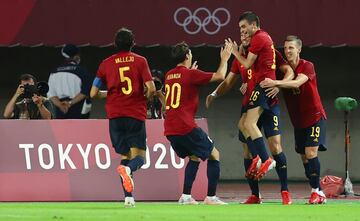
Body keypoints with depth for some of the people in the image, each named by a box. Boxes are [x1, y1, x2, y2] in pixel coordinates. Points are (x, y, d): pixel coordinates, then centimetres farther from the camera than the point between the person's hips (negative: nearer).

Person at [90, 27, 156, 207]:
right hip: (136, 114, -2)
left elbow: (93, 93, 8)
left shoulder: (106, 64, 8)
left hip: (115, 115, 2)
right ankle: (128, 169, -35)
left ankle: (128, 197, -2)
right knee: (139, 156, 1)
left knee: (124, 155, 11)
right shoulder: (140, 61, 2)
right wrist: (145, 98, 14)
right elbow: (151, 88, -7)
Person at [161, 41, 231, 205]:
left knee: (195, 158, 24)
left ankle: (185, 196, 12)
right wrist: (224, 59, 11)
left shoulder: (169, 75, 13)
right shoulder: (191, 74, -8)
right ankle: (211, 197, 0)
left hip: (170, 130, 7)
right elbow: (220, 76, -5)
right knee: (214, 155, 6)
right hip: (186, 128, -7)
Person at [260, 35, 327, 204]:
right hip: (298, 121, 6)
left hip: (315, 117, -6)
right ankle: (319, 193, 11)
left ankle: (315, 191, -13)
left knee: (311, 153, -17)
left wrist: (275, 83, -47)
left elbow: (296, 83, -33)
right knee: (304, 158, 5)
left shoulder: (307, 66, -15)